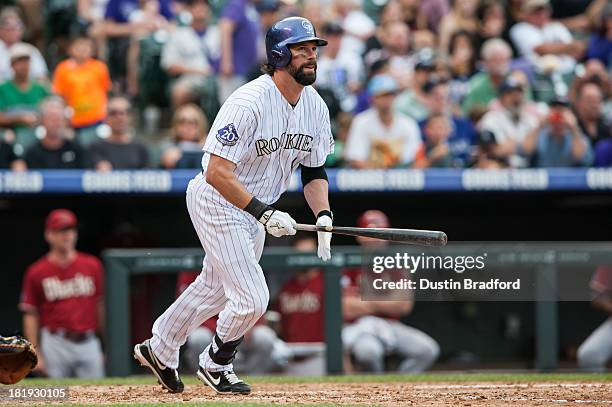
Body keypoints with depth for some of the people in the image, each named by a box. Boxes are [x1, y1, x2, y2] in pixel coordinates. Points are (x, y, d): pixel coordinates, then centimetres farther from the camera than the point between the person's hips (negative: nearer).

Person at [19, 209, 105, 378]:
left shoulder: (92, 266, 7)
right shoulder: (36, 272, 1)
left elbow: (101, 307, 11)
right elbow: (30, 315, 2)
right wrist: (36, 355, -4)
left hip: (88, 343, 2)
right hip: (55, 344, -2)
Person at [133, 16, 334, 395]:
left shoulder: (316, 107, -3)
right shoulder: (248, 103, -28)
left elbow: (314, 170, 7)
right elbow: (217, 172, -29)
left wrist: (324, 217, -11)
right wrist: (264, 214, -34)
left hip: (254, 207, 9)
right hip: (216, 201, -9)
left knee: (216, 287, 23)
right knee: (252, 298, -11)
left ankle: (160, 350, 43)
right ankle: (215, 365, 16)